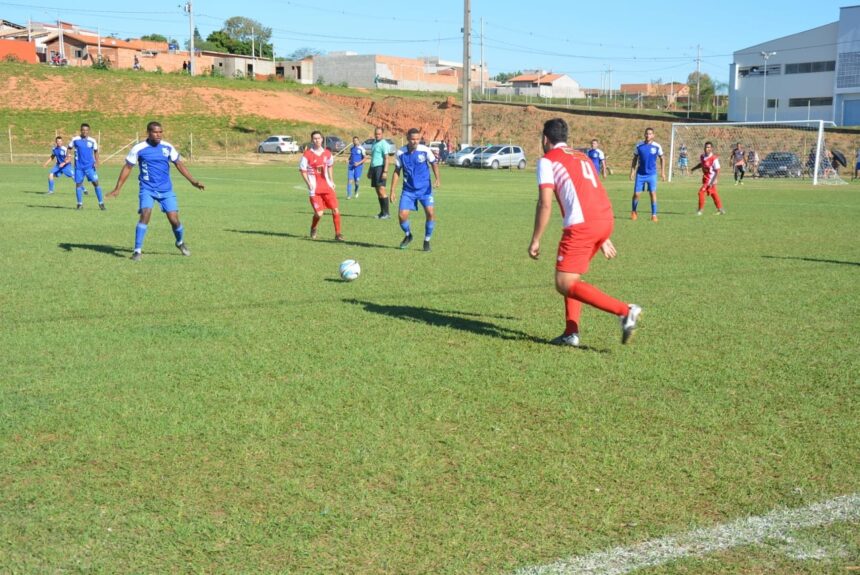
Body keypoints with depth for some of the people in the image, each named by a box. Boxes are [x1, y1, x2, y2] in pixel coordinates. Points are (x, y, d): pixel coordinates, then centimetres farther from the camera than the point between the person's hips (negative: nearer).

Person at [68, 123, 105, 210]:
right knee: (78, 183, 2)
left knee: (95, 183, -8)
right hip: (79, 166, 1)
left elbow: (96, 152, 10)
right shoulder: (75, 139, -1)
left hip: (90, 166, 0)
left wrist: (96, 162, -1)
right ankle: (80, 204, 13)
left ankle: (101, 203, -2)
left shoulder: (92, 141, 1)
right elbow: (69, 148, 11)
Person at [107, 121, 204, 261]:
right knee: (145, 215, -22)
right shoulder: (139, 148, -7)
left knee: (174, 219, -2)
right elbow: (127, 167, 0)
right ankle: (137, 251, -12)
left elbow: (179, 164, 11)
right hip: (147, 189, -2)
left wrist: (193, 181, 5)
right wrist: (117, 188, -2)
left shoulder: (168, 147, 1)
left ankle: (180, 243, 29)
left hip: (166, 189, 2)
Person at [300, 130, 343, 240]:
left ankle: (338, 234, 4)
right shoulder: (307, 154, -8)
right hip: (314, 189, -4)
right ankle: (313, 229, 23)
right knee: (319, 213, -8)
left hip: (327, 186, 4)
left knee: (335, 209, -6)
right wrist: (309, 184, -13)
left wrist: (332, 181, 15)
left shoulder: (327, 153, 5)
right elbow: (303, 170, -3)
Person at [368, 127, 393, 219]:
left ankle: (386, 213, -12)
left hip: (380, 167, -9)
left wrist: (385, 171, -23)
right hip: (374, 168, 9)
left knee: (381, 190, -14)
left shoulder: (384, 144, -8)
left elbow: (386, 158, -15)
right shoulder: (374, 143, 19)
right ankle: (382, 212, 13)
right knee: (378, 191, 9)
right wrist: (370, 170, 27)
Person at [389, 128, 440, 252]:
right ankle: (408, 236, 24)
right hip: (408, 190, 1)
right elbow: (397, 172, 3)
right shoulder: (401, 153, -6)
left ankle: (427, 241, 6)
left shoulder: (425, 150, -11)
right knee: (402, 215, -8)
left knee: (430, 213, -15)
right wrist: (392, 191, 1)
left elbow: (434, 163, 3)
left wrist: (437, 178, -15)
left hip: (425, 189, -1)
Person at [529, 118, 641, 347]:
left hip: (582, 225, -8)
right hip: (607, 219, 8)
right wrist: (603, 239, 32)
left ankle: (624, 311, -15)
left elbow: (545, 204, -5)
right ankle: (571, 333, 15)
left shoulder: (547, 160, 5)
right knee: (572, 276, 21)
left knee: (565, 284, -4)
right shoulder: (582, 157, 28)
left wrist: (535, 240, 1)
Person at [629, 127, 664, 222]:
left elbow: (662, 159, 7)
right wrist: (632, 171, 2)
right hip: (640, 174, 1)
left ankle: (654, 215, 1)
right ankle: (634, 212, 21)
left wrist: (662, 172, 2)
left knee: (653, 193, -7)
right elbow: (635, 159, 9)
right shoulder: (639, 146, -1)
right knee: (636, 193, 0)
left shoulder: (657, 146, -3)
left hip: (652, 174, -1)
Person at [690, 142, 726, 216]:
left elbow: (717, 171, -19)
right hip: (705, 179, 8)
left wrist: (712, 182, -24)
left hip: (710, 180, -8)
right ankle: (720, 209, 27)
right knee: (714, 194, 16)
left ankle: (700, 210, -1)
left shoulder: (714, 159, -21)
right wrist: (694, 168, 11)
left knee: (701, 192, -11)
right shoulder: (702, 157, 0)